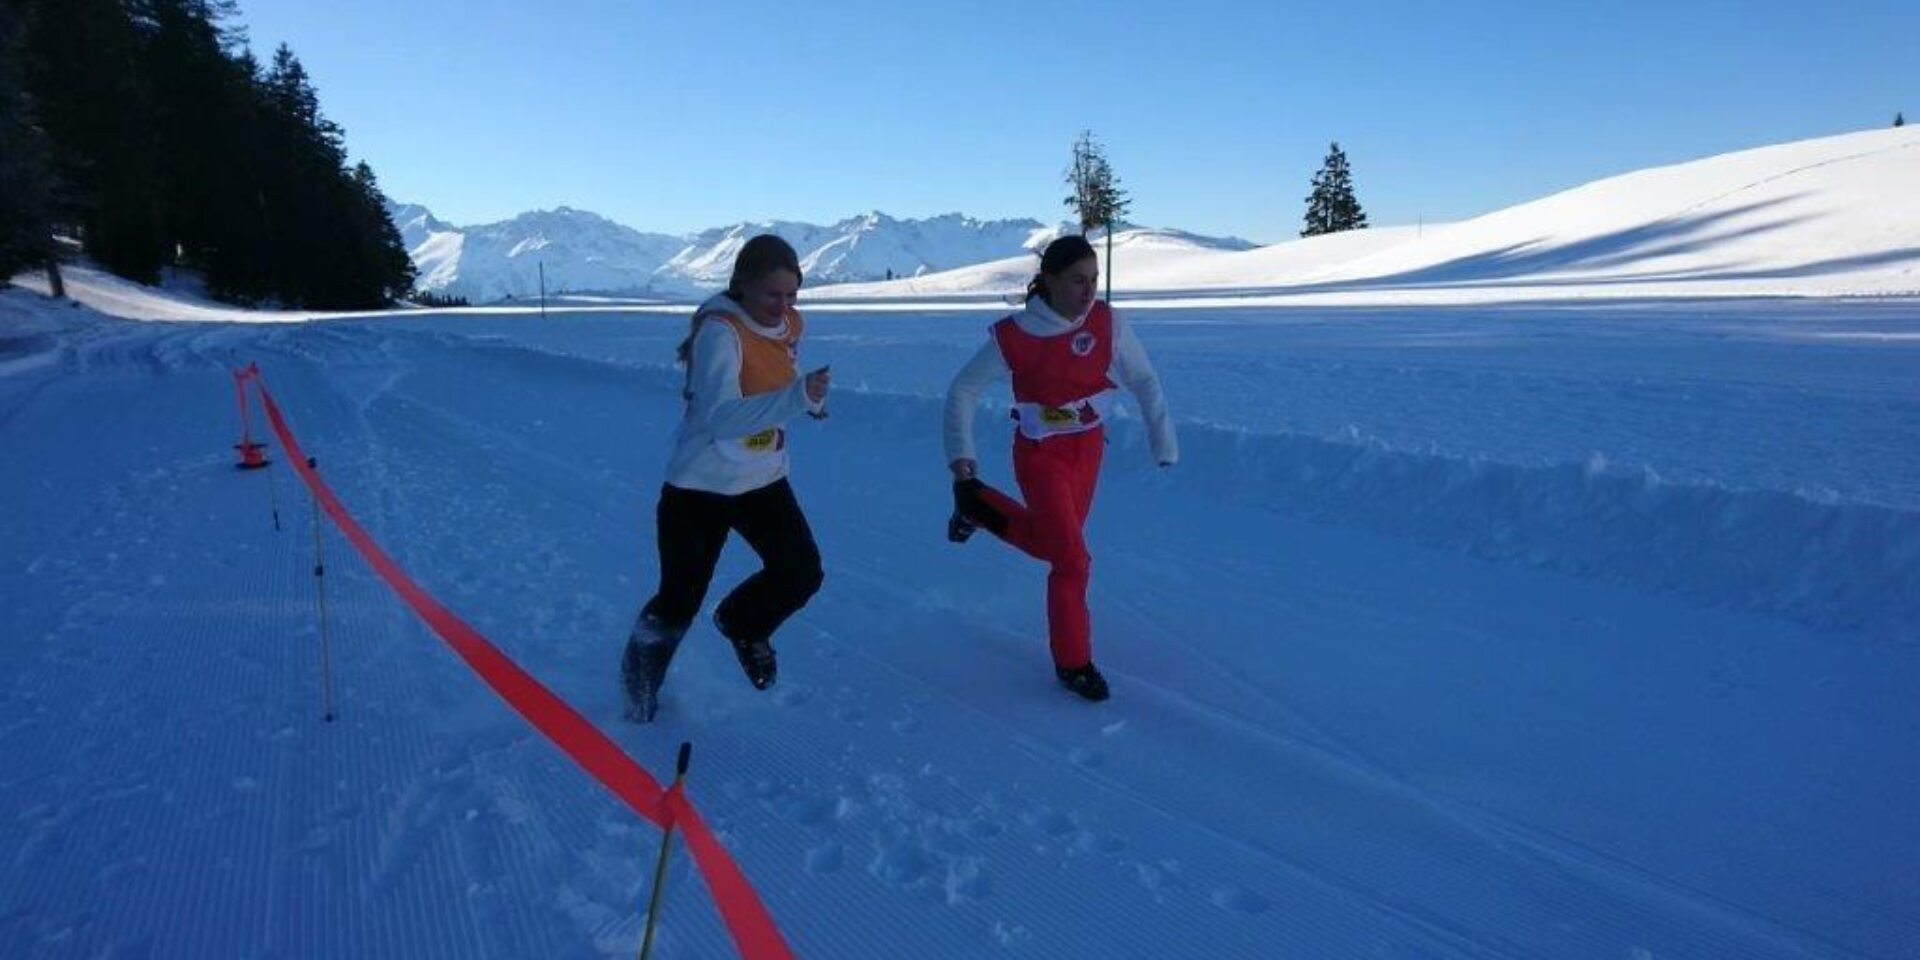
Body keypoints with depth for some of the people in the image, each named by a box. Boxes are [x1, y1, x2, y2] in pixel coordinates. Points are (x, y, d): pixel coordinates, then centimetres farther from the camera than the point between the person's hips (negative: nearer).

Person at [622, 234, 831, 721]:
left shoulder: (791, 326, 0)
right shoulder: (719, 331, -23)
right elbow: (719, 415, -34)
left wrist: (810, 396, -1)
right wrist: (799, 397, -42)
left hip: (764, 480, 6)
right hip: (701, 486, -6)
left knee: (801, 572, -4)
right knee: (680, 599, 3)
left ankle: (743, 625, 28)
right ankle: (641, 674, 33)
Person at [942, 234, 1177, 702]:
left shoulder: (1107, 323, -14)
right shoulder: (1013, 336, -21)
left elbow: (1144, 381, -3)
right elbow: (963, 390, -9)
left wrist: (1165, 442, -8)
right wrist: (961, 456, -13)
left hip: (1089, 448, 5)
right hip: (1040, 455, -4)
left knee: (1053, 544, 20)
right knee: (1072, 559, -7)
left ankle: (980, 507, 45)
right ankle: (1073, 663, 13)